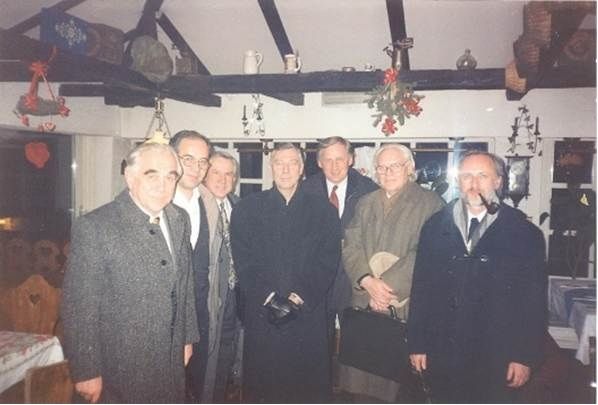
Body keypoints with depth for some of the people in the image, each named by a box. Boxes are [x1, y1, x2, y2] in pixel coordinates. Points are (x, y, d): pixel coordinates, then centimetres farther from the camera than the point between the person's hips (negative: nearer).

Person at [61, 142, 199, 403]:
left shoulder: (180, 220, 1)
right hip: (121, 370, -5)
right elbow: (79, 307, -16)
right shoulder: (94, 227, -19)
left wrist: (188, 338, 12)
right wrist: (86, 372, -13)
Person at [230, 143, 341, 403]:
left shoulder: (323, 211, 7)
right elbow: (243, 260, 0)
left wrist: (303, 296, -11)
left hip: (308, 314, 0)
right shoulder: (247, 208, 7)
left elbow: (328, 261, 0)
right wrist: (266, 295, -11)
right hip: (261, 313, 0)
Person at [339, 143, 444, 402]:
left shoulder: (430, 204, 0)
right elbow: (351, 247, 7)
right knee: (361, 376, 4)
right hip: (364, 303, 4)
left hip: (406, 306, -4)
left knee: (398, 382, -1)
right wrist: (368, 281, -9)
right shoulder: (365, 203, 16)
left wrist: (388, 286, -14)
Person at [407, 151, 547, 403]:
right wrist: (417, 344, 1)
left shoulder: (524, 233, -3)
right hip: (441, 355, 2)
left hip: (495, 360, -1)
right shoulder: (435, 227, 2)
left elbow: (534, 301, -2)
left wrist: (525, 357, -4)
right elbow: (421, 288, 2)